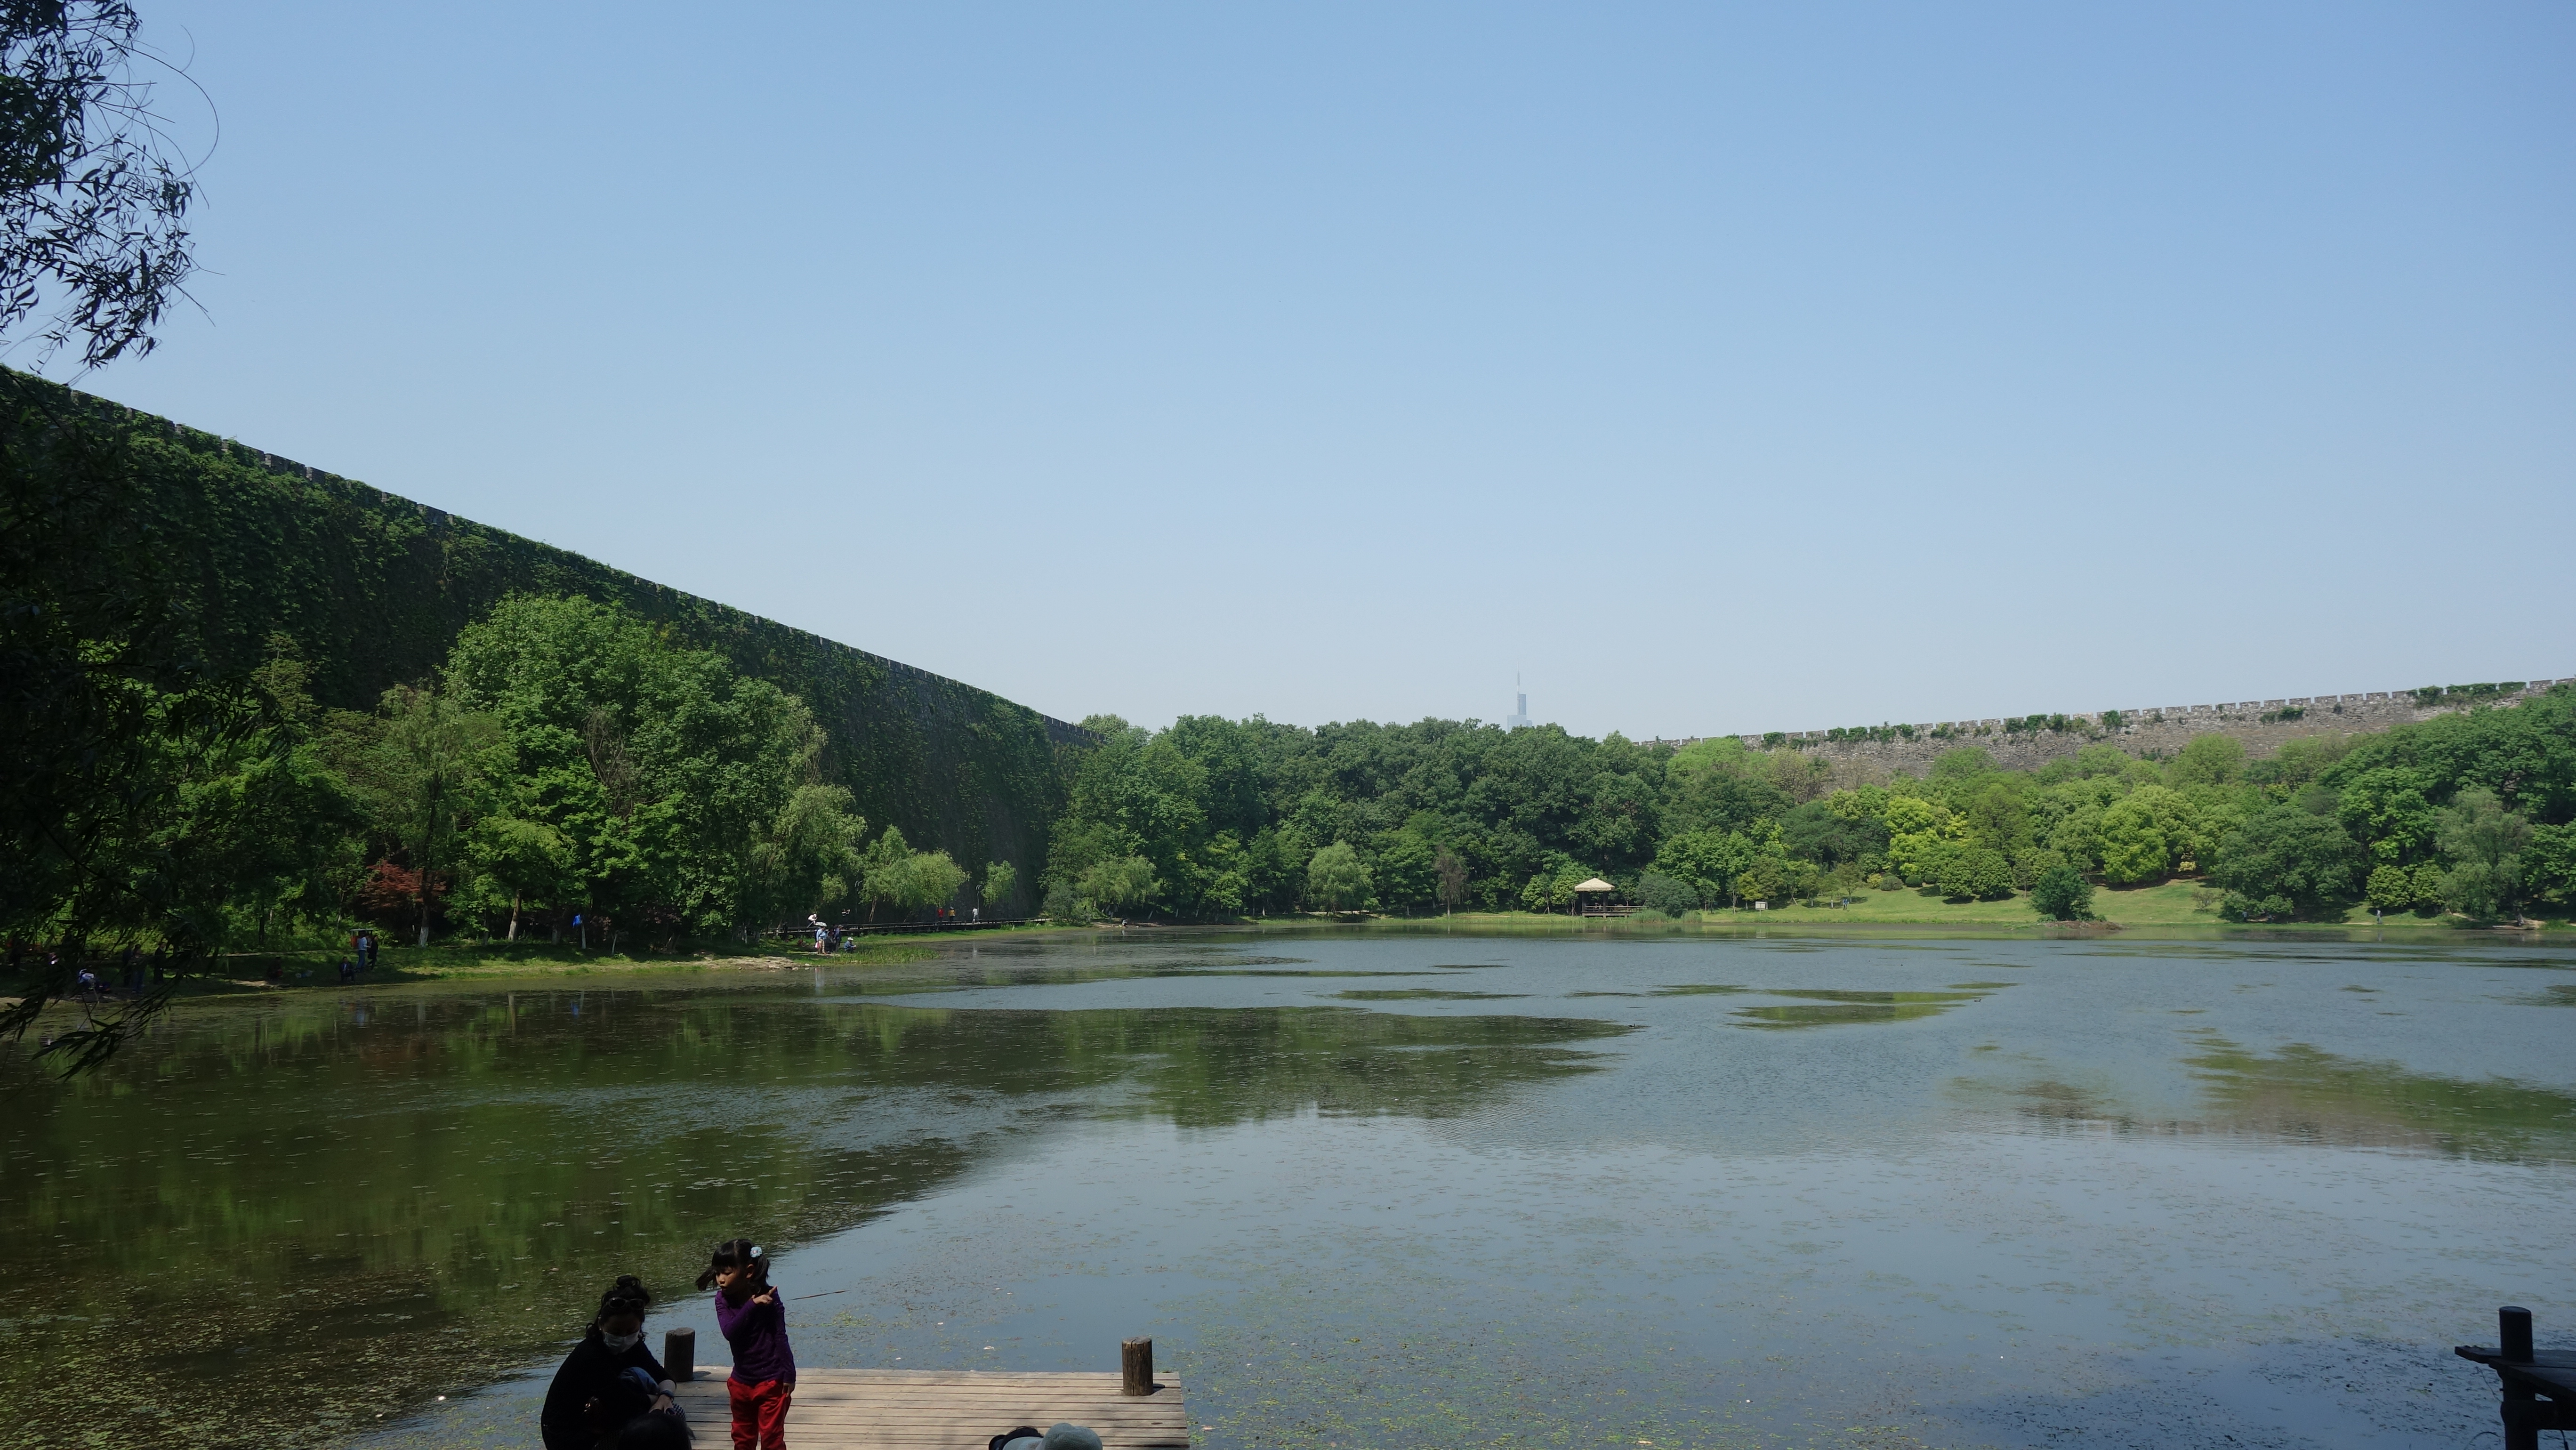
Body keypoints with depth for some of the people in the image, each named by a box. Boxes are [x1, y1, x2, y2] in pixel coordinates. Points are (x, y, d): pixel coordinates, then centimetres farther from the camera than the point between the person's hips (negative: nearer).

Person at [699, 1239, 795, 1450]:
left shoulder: (768, 1298, -18)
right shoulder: (723, 1299, -6)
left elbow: (781, 1338, -14)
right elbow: (730, 1332, -22)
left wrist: (789, 1375, -13)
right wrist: (752, 1306, -34)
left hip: (771, 1382, -5)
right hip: (741, 1382, 5)